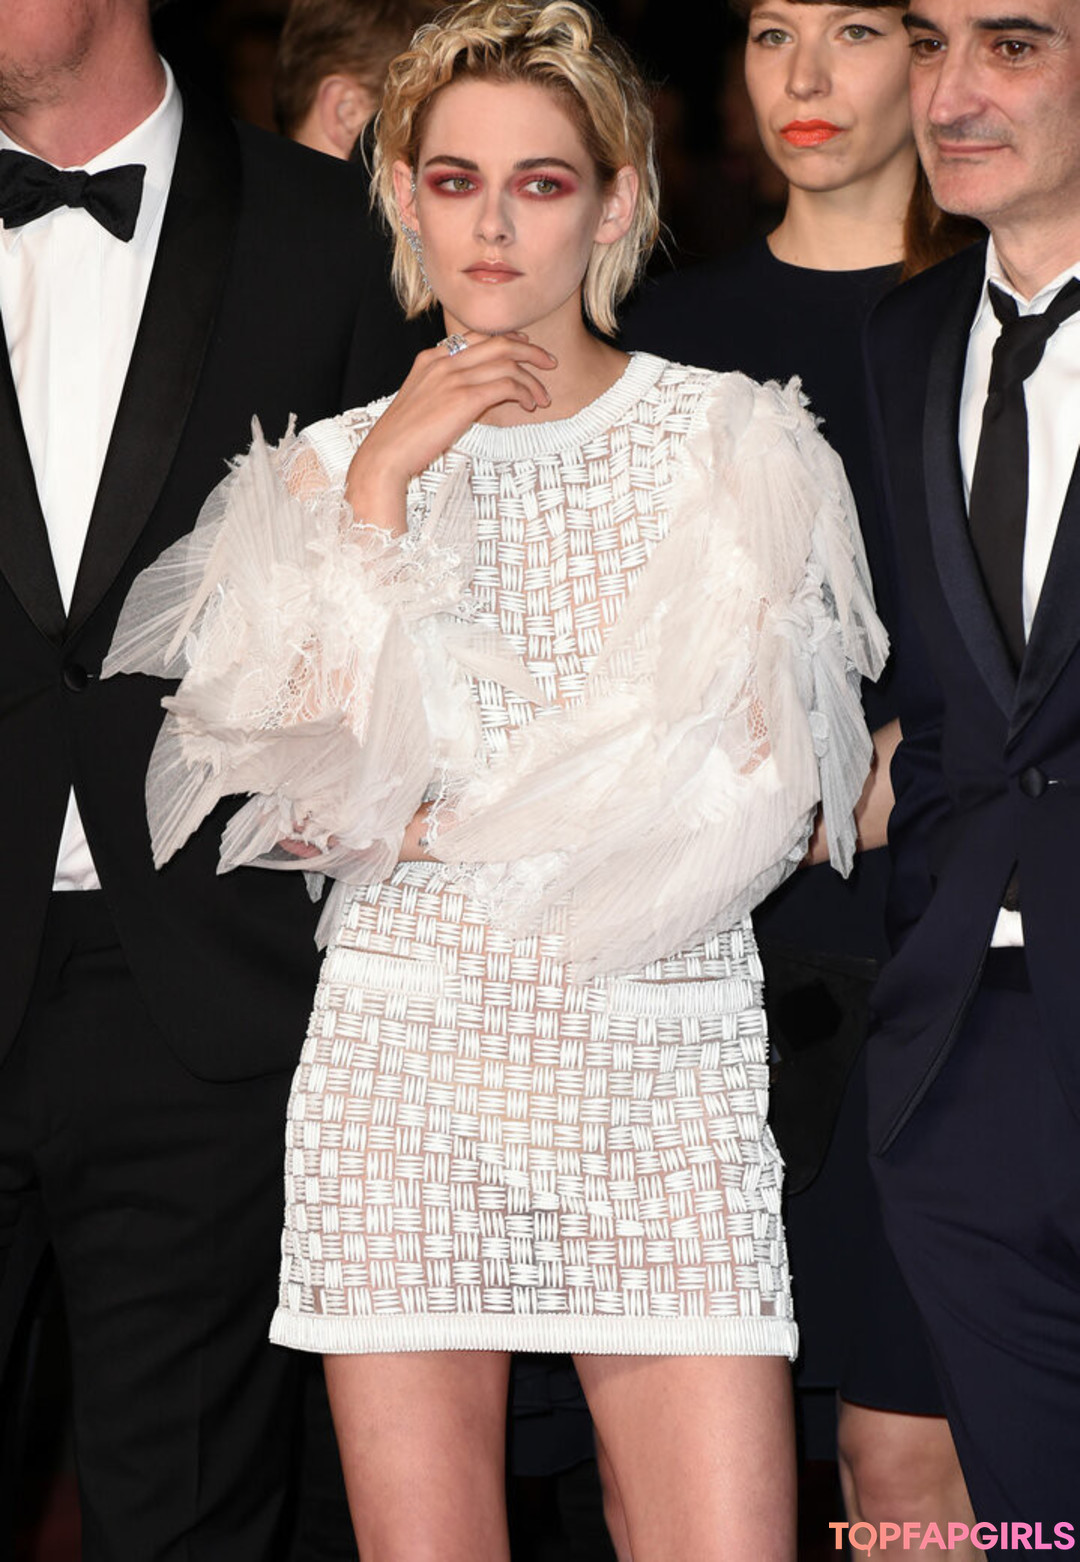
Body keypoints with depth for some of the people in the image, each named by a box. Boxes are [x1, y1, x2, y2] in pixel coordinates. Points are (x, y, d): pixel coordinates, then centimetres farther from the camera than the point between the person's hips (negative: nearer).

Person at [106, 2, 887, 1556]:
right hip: (403, 1067, 1)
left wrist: (452, 811, -5)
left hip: (663, 1069, 0)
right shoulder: (334, 463, 9)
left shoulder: (737, 443, 5)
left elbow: (769, 798, -2)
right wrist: (380, 486, -7)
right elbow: (299, 814, -3)